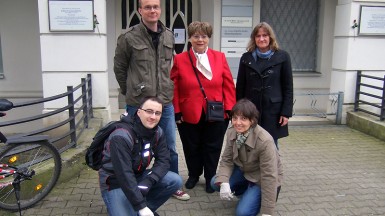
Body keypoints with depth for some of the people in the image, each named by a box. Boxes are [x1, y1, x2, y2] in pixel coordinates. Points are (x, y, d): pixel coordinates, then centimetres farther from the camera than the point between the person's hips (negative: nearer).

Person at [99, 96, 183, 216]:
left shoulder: (158, 132, -5)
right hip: (115, 183, -6)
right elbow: (124, 175, -30)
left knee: (175, 181, -13)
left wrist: (147, 182, -27)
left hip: (138, 176, 6)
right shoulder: (121, 137, -28)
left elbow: (164, 161, -8)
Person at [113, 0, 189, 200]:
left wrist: (165, 90, 14)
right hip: (138, 105, -4)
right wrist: (131, 92, 7)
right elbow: (119, 68, 2)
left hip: (165, 103, 4)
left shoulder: (169, 36, 4)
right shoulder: (129, 37, -10)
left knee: (170, 148, 14)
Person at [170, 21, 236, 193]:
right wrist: (176, 112, -6)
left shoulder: (220, 57, 1)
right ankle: (193, 175, 38)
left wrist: (229, 109, -5)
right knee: (192, 148, 15)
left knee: (212, 148, 11)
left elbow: (228, 85, 1)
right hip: (189, 115, 0)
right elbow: (174, 88, -2)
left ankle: (210, 179, 31)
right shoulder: (180, 59, -2)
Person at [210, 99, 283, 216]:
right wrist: (224, 183, -27)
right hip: (244, 171, 6)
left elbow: (269, 177, -29)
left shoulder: (265, 141, -34)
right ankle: (249, 193, 9)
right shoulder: (231, 132, -14)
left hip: (262, 179, -6)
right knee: (215, 183, -12)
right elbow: (226, 160, -6)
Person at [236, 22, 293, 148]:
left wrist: (286, 112, -6)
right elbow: (240, 87, 7)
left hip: (273, 110, -1)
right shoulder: (246, 58, 6)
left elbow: (288, 87, 0)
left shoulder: (282, 57, 0)